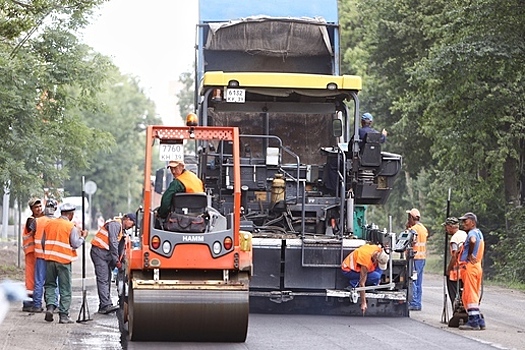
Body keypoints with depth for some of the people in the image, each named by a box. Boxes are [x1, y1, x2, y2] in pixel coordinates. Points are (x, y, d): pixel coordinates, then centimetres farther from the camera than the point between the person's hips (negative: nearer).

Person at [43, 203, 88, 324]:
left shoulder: (49, 224, 8)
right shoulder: (71, 227, -8)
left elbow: (44, 242, 13)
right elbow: (76, 244, -9)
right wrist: (83, 236, 7)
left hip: (49, 259, 4)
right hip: (64, 260, -4)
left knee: (50, 284, 15)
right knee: (65, 289, 3)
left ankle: (50, 306, -8)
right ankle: (63, 315, 3)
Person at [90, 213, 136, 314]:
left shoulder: (121, 229, 20)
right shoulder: (115, 224, -11)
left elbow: (116, 245, 16)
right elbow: (113, 243, -16)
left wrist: (116, 260, 2)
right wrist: (116, 260, -14)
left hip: (107, 253, 10)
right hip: (99, 252, -10)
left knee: (107, 279, 7)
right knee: (103, 279, -15)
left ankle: (104, 306, 8)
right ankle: (105, 305, -22)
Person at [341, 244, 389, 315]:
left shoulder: (378, 250, -19)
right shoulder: (366, 261, -37)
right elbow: (362, 284, -31)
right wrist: (363, 303, -27)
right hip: (348, 270, -8)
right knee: (375, 276, -25)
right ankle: (353, 284, -9)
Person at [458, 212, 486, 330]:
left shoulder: (472, 233, -12)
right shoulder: (479, 233, 20)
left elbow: (473, 241, -35)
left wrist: (469, 254, -22)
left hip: (470, 266, -10)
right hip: (477, 266, 10)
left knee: (470, 295, -8)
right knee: (474, 295, 14)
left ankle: (473, 322, -8)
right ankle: (479, 321, 14)